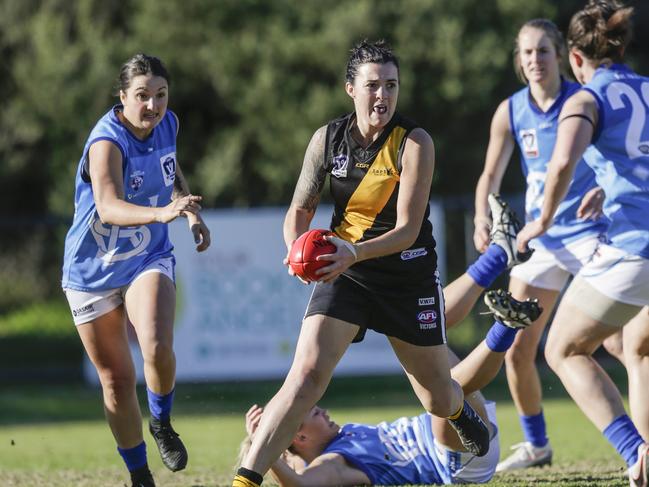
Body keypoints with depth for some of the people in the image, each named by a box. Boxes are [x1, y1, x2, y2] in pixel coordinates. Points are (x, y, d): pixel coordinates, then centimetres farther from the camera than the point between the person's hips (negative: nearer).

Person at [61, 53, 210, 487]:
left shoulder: (167, 125, -6)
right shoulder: (107, 142, -25)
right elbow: (109, 207, -43)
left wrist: (192, 212, 6)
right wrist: (161, 212, -59)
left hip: (149, 260, 3)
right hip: (92, 272, -3)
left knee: (158, 349, -25)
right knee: (117, 379, 4)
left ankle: (162, 423, 4)